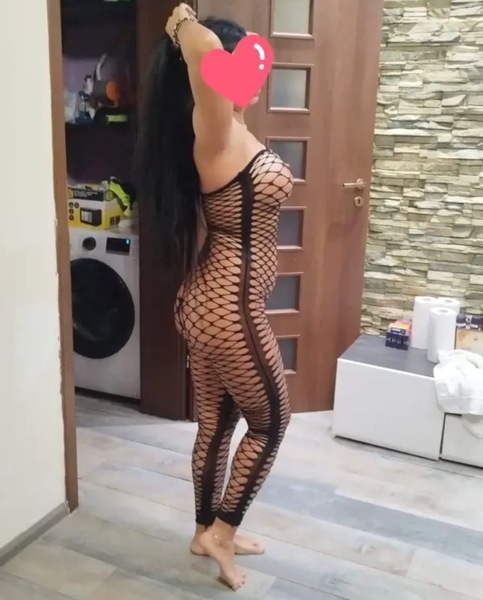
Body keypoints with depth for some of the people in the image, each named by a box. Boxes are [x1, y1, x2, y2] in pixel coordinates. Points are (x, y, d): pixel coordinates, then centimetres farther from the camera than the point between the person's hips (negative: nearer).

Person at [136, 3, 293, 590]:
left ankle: (207, 531, 40)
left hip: (210, 302, 10)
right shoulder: (217, 135, -22)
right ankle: (221, 533, 26)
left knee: (216, 423, 21)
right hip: (230, 310, -10)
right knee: (269, 422, 12)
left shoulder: (224, 134, 5)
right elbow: (204, 48, -37)